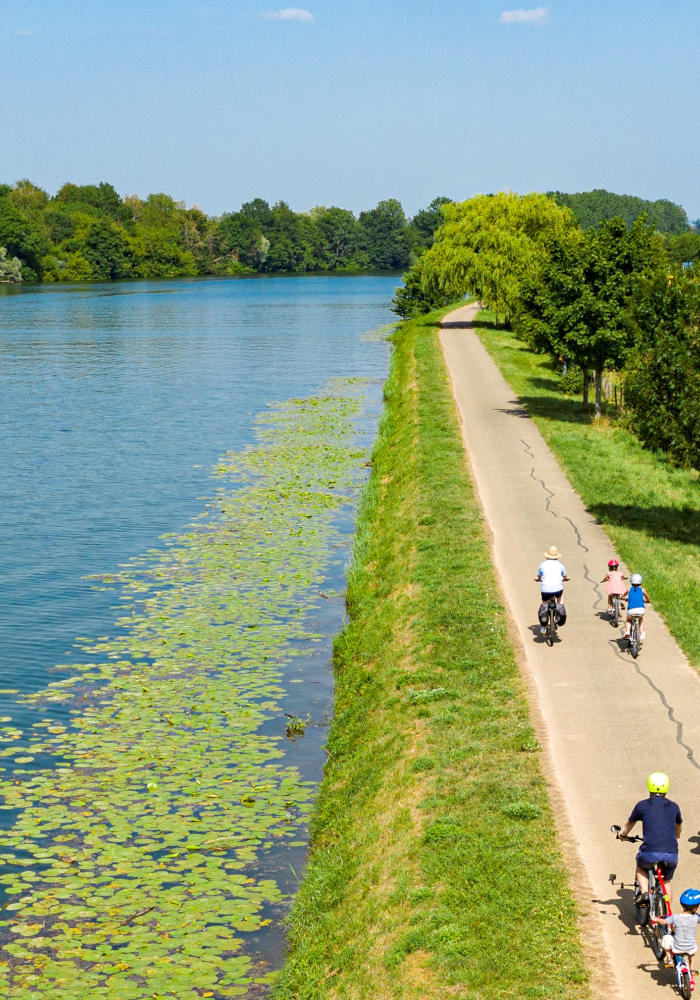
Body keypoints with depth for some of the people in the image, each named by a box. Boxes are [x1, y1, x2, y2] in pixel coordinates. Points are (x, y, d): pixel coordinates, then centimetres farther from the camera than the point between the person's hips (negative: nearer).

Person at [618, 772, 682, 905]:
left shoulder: (642, 805, 5)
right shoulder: (673, 807, 12)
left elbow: (629, 824, 22)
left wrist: (623, 835, 43)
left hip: (650, 853, -2)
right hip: (671, 855, 2)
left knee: (641, 868, 31)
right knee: (666, 881, 27)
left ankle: (644, 892, 9)